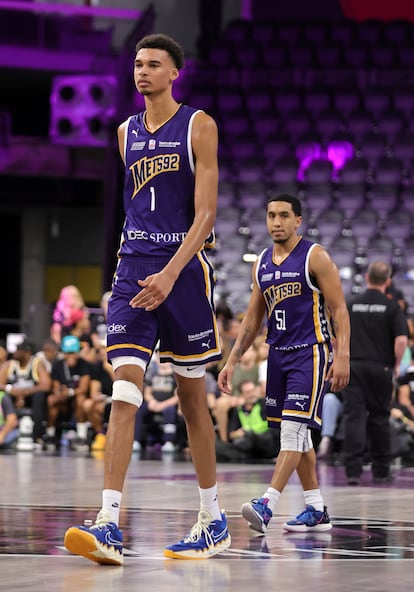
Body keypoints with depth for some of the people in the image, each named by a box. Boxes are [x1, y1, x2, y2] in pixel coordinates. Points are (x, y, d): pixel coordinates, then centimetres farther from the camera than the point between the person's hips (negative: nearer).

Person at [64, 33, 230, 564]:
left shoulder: (198, 126, -3)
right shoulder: (126, 133, 13)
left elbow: (206, 213, -11)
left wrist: (171, 273, -22)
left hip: (184, 269, -4)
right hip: (133, 269, 4)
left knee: (192, 397, 5)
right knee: (124, 394, -10)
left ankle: (214, 521, 18)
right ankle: (109, 525, -19)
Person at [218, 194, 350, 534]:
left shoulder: (315, 257, -7)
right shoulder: (262, 263, 12)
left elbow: (339, 309, -9)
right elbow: (253, 318, 18)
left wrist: (342, 356, -19)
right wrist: (232, 361, 12)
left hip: (311, 353, -7)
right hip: (278, 353, 7)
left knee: (293, 429, -15)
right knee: (297, 436, 10)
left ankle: (266, 506, -24)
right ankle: (316, 511, 17)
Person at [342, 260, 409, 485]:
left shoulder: (351, 304, 5)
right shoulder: (391, 307, -3)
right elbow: (401, 339, -12)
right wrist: (396, 365, 2)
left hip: (353, 366, 1)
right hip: (380, 368, -1)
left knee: (353, 417, -1)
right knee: (379, 418, 9)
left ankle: (353, 469, -10)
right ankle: (381, 470, 16)